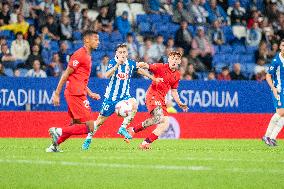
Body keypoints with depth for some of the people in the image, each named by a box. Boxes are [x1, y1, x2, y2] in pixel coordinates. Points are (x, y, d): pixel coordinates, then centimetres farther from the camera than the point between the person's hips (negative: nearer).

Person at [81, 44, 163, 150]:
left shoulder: (131, 64, -2)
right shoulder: (113, 62, -14)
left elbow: (140, 70, 18)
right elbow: (107, 75, -32)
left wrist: (152, 78, 19)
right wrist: (118, 64, -43)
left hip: (124, 95, 3)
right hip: (111, 96, -3)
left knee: (134, 105, -29)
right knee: (101, 119, 5)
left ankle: (123, 128, -16)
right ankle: (89, 138, 26)